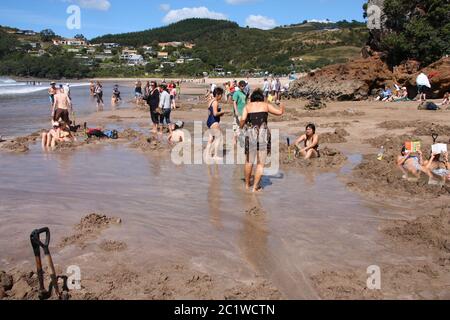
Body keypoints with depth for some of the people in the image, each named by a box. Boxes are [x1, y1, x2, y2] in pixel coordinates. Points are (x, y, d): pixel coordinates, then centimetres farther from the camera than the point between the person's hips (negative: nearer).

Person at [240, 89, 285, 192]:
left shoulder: (247, 106, 10)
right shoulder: (266, 105, 11)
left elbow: (243, 120, -5)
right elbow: (279, 112, 10)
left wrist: (241, 127, 15)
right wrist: (282, 107, 31)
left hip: (251, 133, 1)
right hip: (263, 133, -1)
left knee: (249, 161, 16)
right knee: (261, 163, 5)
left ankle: (247, 184, 25)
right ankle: (255, 187, 3)